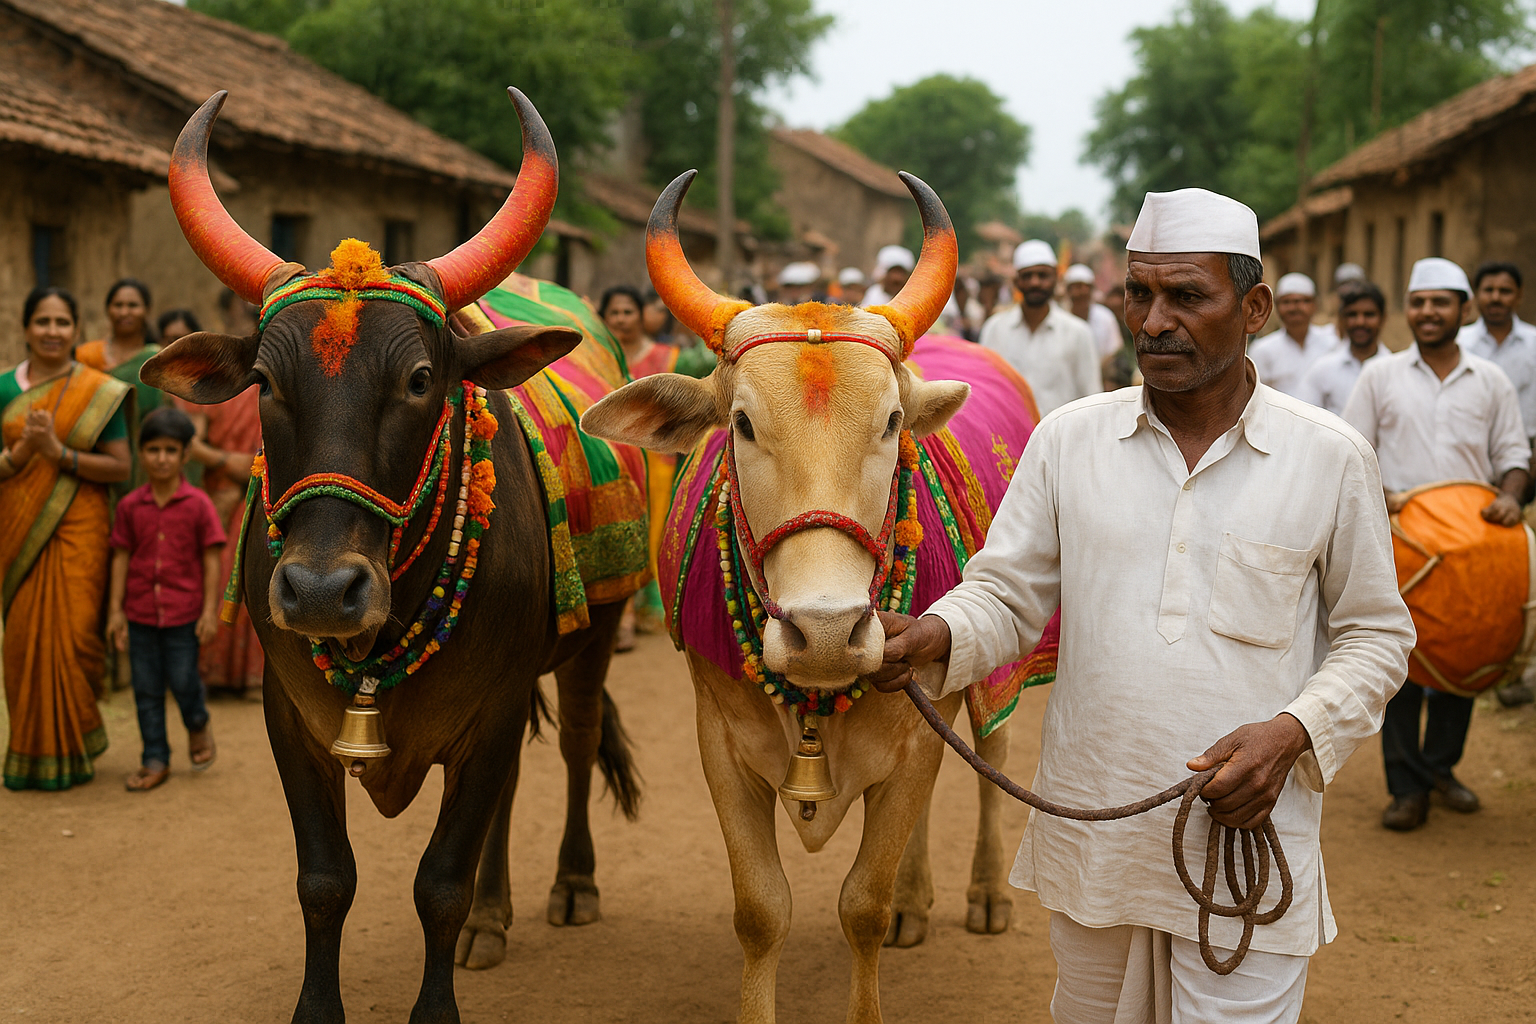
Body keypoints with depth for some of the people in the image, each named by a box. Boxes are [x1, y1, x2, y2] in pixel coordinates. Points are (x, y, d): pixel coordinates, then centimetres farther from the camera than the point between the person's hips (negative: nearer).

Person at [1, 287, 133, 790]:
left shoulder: (99, 392, -1)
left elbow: (121, 467, -5)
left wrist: (58, 452, -16)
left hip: (78, 531, -2)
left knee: (74, 635, -4)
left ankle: (71, 748, 13)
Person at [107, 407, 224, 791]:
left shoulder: (197, 504, -6)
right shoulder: (130, 506, 0)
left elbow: (211, 559, -4)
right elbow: (121, 558, 5)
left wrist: (210, 611, -6)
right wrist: (115, 610, 3)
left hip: (184, 611, -2)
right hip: (140, 612, 3)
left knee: (183, 681, 2)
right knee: (146, 690, 7)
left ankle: (198, 725, 34)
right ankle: (155, 760, 18)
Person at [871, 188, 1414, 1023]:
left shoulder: (1331, 458, -3)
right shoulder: (1069, 439, 2)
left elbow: (1376, 634, 4)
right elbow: (1007, 596, 3)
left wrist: (1293, 733, -13)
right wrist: (934, 636, -19)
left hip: (1245, 838, -2)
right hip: (1088, 841, 3)